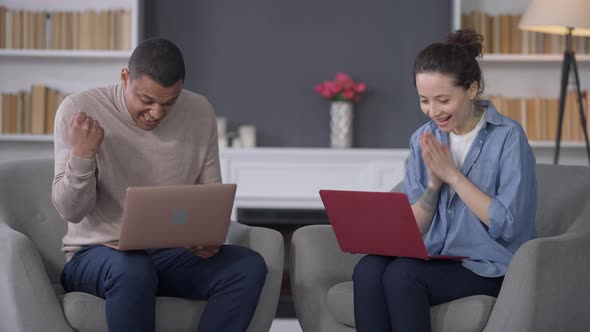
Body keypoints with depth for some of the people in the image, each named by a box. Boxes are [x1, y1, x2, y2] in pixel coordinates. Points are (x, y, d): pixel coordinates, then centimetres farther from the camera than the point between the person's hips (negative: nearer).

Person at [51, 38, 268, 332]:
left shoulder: (200, 112, 1)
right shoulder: (80, 111, -9)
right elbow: (71, 211, -11)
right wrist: (81, 155, -29)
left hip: (172, 253, 4)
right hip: (96, 253, -4)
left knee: (249, 267, -22)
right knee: (133, 270, -39)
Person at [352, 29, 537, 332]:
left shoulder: (508, 137, -7)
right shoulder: (424, 139, 9)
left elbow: (508, 225, -14)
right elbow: (413, 228, 8)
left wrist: (452, 174, -14)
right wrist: (434, 182, -10)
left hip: (490, 266, -5)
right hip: (435, 260, 5)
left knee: (401, 273, -30)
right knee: (367, 269, -26)